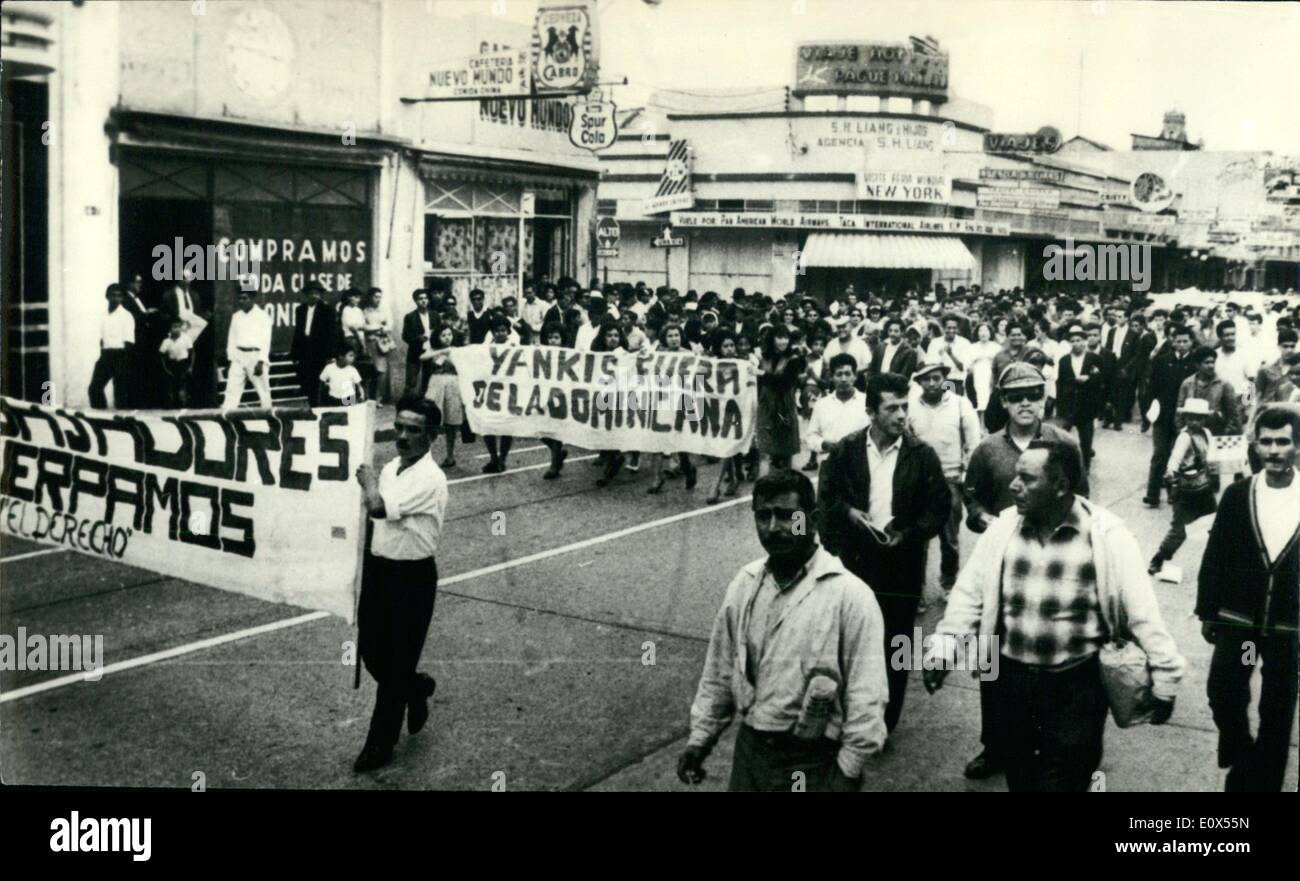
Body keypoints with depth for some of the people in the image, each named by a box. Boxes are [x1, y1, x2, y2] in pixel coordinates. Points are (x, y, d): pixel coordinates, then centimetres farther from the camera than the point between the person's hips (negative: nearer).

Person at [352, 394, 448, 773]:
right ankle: (416, 688, 43)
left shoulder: (429, 479, -22)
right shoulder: (392, 467, 6)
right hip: (378, 569, 8)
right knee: (370, 650, 15)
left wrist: (368, 480, -12)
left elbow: (377, 507, -32)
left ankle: (380, 744, 18)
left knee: (395, 663, 4)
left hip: (412, 578, -8)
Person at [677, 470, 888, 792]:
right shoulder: (743, 584, 2)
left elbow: (866, 698, -15)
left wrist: (848, 772, -13)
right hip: (750, 748, 5)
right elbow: (719, 670, 11)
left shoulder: (850, 595, -15)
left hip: (813, 761, -5)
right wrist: (700, 737, 11)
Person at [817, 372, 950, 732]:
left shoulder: (922, 454, -5)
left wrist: (908, 535, -14)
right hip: (855, 560, 1)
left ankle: (885, 724, 23)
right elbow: (826, 496, 7)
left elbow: (940, 507, -1)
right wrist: (848, 512, -12)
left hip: (902, 564, 0)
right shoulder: (846, 449, -2)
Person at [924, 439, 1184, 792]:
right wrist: (944, 645, -7)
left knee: (1063, 779, 6)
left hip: (1077, 682, -4)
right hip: (1012, 677, 4)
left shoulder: (1106, 534, -13)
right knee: (1019, 775, 19)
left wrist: (1164, 675, -9)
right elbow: (971, 591, 2)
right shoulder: (1005, 526, -2)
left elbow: (1141, 610, -10)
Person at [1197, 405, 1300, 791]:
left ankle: (1264, 780, 28)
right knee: (1223, 695, 7)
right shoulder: (1237, 495, -5)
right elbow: (1214, 557, 1)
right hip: (1236, 620, 1)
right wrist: (1207, 612, 2)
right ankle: (1241, 756, 37)